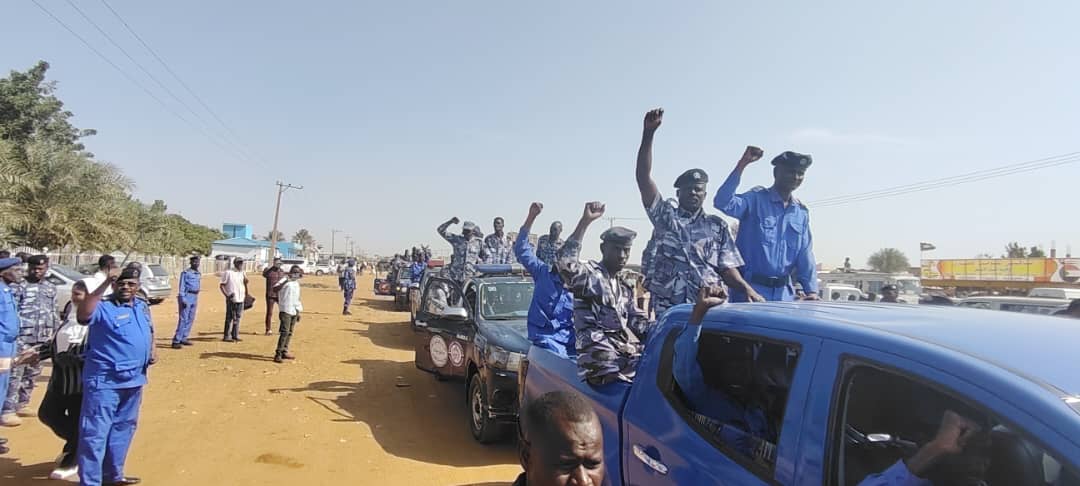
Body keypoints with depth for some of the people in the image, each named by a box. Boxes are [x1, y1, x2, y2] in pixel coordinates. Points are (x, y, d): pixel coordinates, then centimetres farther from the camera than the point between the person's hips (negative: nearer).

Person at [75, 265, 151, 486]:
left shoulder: (143, 307, 10)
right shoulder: (104, 307, -13)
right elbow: (83, 315, -35)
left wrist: (152, 352, 7)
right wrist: (105, 285, -35)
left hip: (134, 380, 8)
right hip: (105, 381, -8)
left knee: (124, 427, 19)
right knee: (96, 432, -5)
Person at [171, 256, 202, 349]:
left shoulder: (199, 274, 14)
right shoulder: (186, 273, -7)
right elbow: (182, 287, -10)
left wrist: (196, 299, 16)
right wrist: (183, 299, -17)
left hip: (195, 297, 8)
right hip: (187, 296, -8)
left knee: (190, 319, 10)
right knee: (183, 319, -10)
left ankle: (183, 339, 18)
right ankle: (176, 341, -8)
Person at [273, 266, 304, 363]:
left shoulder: (297, 283, 16)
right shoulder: (285, 280, -6)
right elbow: (275, 288, -26)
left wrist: (298, 312, 21)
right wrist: (285, 281, -40)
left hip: (294, 310, 8)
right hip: (286, 310, -7)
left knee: (290, 332, 11)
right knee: (285, 331, -14)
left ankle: (284, 352, 20)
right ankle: (278, 354, -12)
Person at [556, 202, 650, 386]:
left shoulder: (625, 288, 27)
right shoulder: (590, 274, 2)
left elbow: (640, 323, 26)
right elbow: (565, 265, -22)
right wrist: (585, 221, -25)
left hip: (629, 352, 8)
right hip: (599, 356, -7)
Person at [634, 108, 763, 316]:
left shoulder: (717, 226, 12)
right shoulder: (665, 214, 7)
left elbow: (727, 268, 8)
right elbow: (643, 177, -3)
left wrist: (747, 288, -13)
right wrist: (648, 133, -13)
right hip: (667, 311, -1)